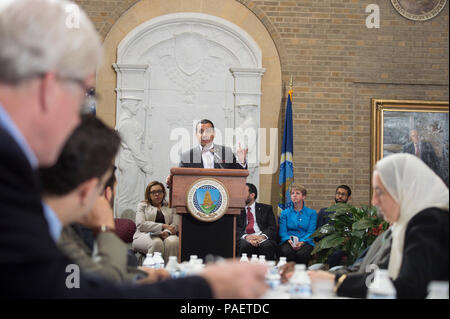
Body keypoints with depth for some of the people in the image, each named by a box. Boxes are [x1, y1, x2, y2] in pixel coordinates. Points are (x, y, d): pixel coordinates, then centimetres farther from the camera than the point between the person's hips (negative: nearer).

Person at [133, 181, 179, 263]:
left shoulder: (170, 207, 23)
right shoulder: (143, 206, 16)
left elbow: (175, 225, 9)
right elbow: (141, 225, -1)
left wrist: (167, 232, -16)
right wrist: (163, 226, -10)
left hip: (166, 235, 2)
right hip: (145, 235, -2)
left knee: (173, 242, -36)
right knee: (157, 243, -39)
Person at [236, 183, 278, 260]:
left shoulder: (266, 208, 20)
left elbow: (272, 228, 8)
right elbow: (236, 229, 6)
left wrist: (262, 236, -14)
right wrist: (246, 236, -16)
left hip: (262, 238, 0)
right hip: (245, 239, 0)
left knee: (267, 246, -35)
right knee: (245, 245, -36)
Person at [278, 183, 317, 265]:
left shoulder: (312, 213, 13)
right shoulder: (285, 213, 18)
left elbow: (311, 232, 3)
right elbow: (282, 232, 8)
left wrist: (301, 242, -17)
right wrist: (290, 241, -15)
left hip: (305, 242, -1)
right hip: (288, 242, 1)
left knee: (302, 253, -37)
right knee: (287, 251, -37)